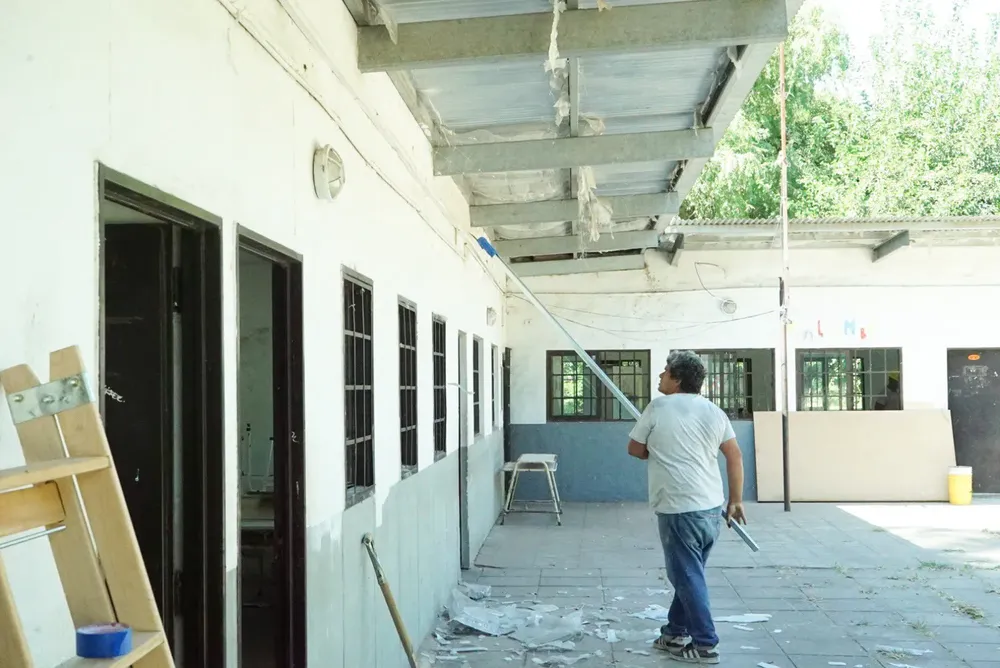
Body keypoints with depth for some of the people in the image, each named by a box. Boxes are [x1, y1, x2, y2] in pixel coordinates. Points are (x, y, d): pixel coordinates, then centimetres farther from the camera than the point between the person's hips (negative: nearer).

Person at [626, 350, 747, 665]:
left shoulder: (658, 407, -7)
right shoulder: (714, 411, 7)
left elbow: (635, 449, 4)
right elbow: (735, 457, 9)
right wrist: (736, 501, 16)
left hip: (678, 509, -6)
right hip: (712, 508, 6)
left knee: (687, 577, 3)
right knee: (688, 573, 18)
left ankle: (705, 645, 7)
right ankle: (675, 632, 29)